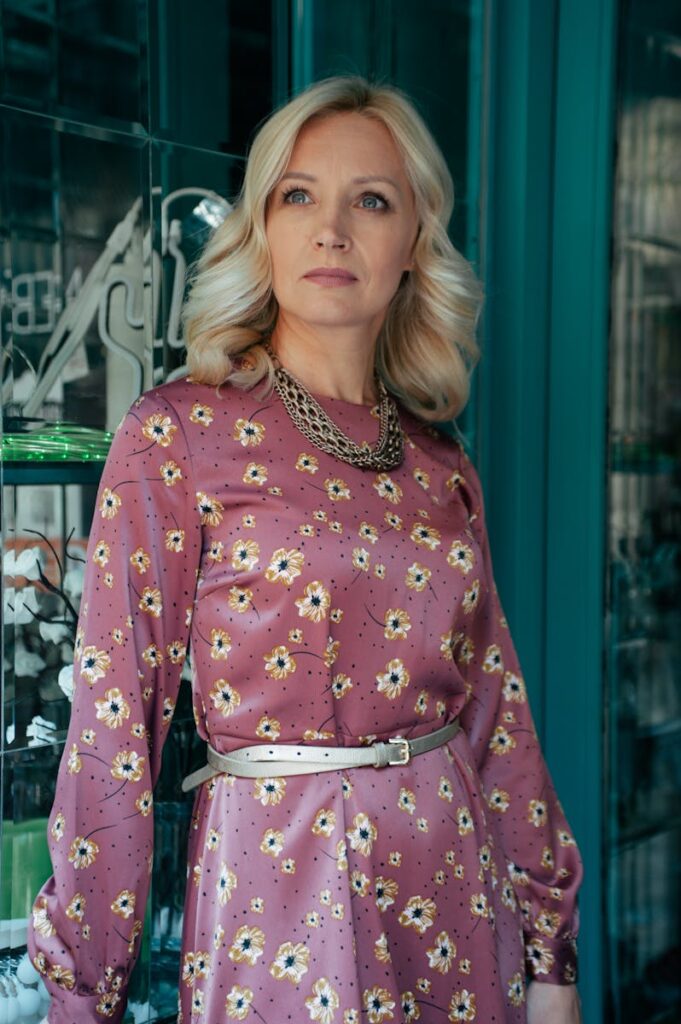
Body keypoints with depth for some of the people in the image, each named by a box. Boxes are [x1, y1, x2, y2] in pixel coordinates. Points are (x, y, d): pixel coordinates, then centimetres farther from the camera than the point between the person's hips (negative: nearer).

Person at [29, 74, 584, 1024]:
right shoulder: (178, 434, -8)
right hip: (280, 888, -4)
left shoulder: (441, 465, 5)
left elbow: (496, 706, 8)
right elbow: (116, 713, -10)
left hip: (458, 894, 5)